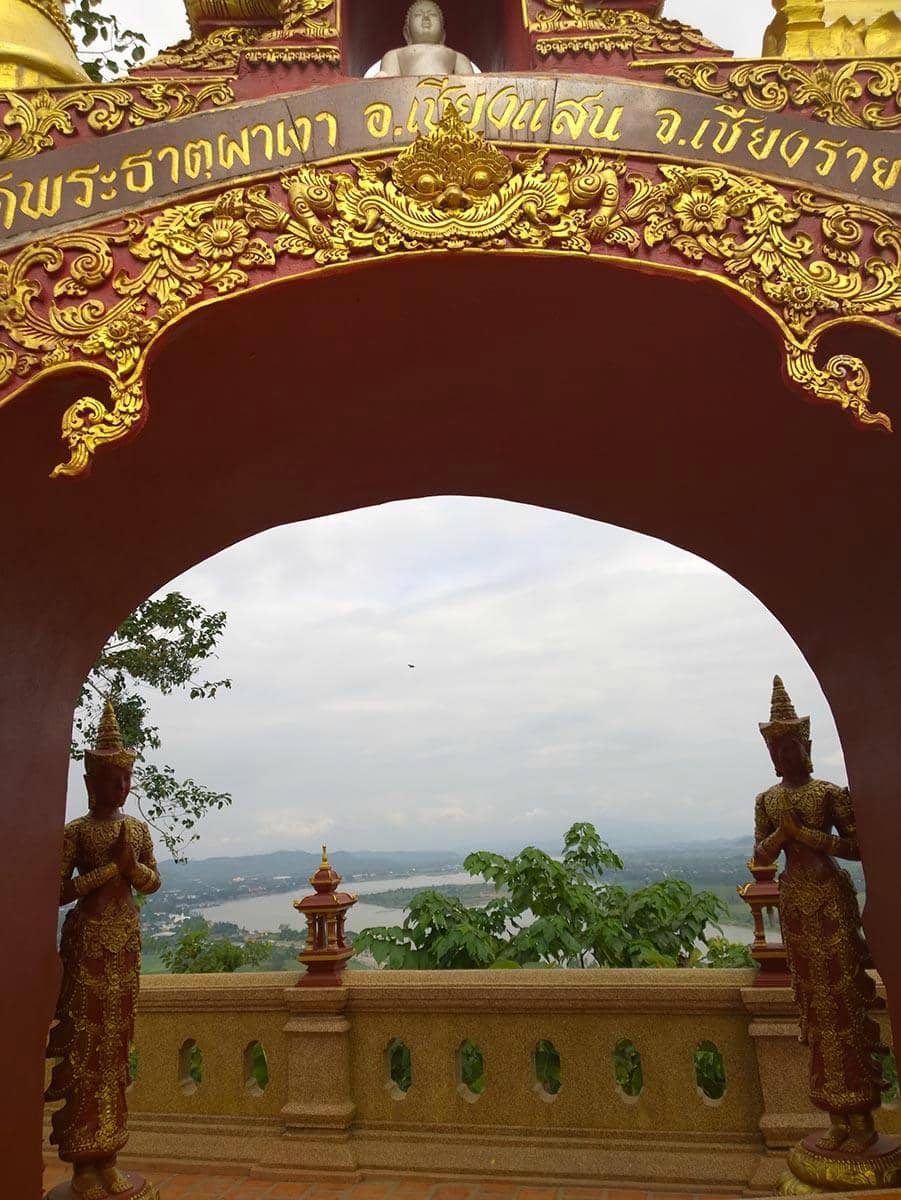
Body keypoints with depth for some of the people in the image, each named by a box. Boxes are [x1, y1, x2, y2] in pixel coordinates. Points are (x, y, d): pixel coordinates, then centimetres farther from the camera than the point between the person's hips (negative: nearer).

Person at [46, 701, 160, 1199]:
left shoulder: (137, 828, 8)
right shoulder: (76, 831, -7)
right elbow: (60, 891, -12)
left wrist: (132, 866, -8)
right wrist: (112, 866, -17)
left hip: (126, 940, 5)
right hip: (88, 940, -5)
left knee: (115, 1044, 10)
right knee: (84, 1043, -1)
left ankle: (106, 1160, 20)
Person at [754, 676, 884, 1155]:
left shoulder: (830, 793, -7)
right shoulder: (767, 801, 6)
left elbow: (857, 847, -9)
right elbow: (761, 856, 5)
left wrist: (805, 833, -18)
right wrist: (781, 833, -14)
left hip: (830, 900, -4)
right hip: (795, 903, 4)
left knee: (843, 1000, 0)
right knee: (816, 1006, 9)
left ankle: (863, 1120, 12)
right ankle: (837, 1119, 19)